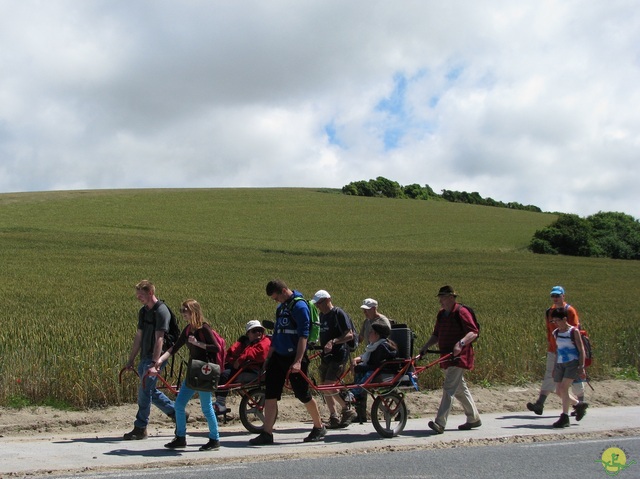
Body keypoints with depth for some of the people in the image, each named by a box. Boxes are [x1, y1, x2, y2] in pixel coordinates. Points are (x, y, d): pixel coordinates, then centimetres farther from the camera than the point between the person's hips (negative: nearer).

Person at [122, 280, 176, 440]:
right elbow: (138, 337, 16)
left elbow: (159, 339, -20)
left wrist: (154, 363, -25)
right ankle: (176, 413, 26)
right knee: (150, 391, 14)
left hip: (155, 358, -9)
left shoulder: (161, 311, -15)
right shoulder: (143, 311, 12)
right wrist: (131, 360, 16)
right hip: (144, 358, 9)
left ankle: (140, 429, 2)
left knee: (145, 392, -6)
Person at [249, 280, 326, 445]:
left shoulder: (299, 306, -13)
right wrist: (269, 356, 22)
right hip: (278, 357, 8)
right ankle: (267, 434, 4)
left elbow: (303, 335, -19)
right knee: (270, 394, 1)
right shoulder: (281, 307, 13)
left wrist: (298, 361, -25)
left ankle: (319, 428, 20)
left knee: (303, 395, 2)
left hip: (294, 357, -8)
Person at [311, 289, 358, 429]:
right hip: (326, 355, 9)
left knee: (329, 385, -17)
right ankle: (334, 418, 13)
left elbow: (349, 335, -16)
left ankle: (347, 411, -1)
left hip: (339, 355, -9)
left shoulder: (339, 314, -11)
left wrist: (333, 341, -27)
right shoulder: (322, 315, 13)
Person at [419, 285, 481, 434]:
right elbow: (436, 335, 18)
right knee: (460, 389, 15)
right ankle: (474, 419, 27)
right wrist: (425, 347, 4)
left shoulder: (461, 312, -12)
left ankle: (440, 423, -18)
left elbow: (473, 332, -18)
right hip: (446, 356, 9)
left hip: (459, 356, -9)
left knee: (449, 388, -14)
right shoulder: (441, 314, 13)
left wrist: (461, 343, -33)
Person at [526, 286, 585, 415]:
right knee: (549, 376, -3)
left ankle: (581, 404, 23)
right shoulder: (549, 312, 9)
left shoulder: (570, 311, -8)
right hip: (553, 351, 5)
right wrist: (548, 346, 14)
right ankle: (539, 404, -11)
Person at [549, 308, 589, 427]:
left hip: (572, 363, -7)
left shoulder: (574, 331, -7)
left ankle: (565, 417, -11)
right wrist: (555, 367, 17)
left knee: (563, 388, -18)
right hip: (560, 364, 7)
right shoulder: (556, 333, 9)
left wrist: (582, 367, -14)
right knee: (559, 391, 4)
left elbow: (581, 350, -7)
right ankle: (579, 405, 27)